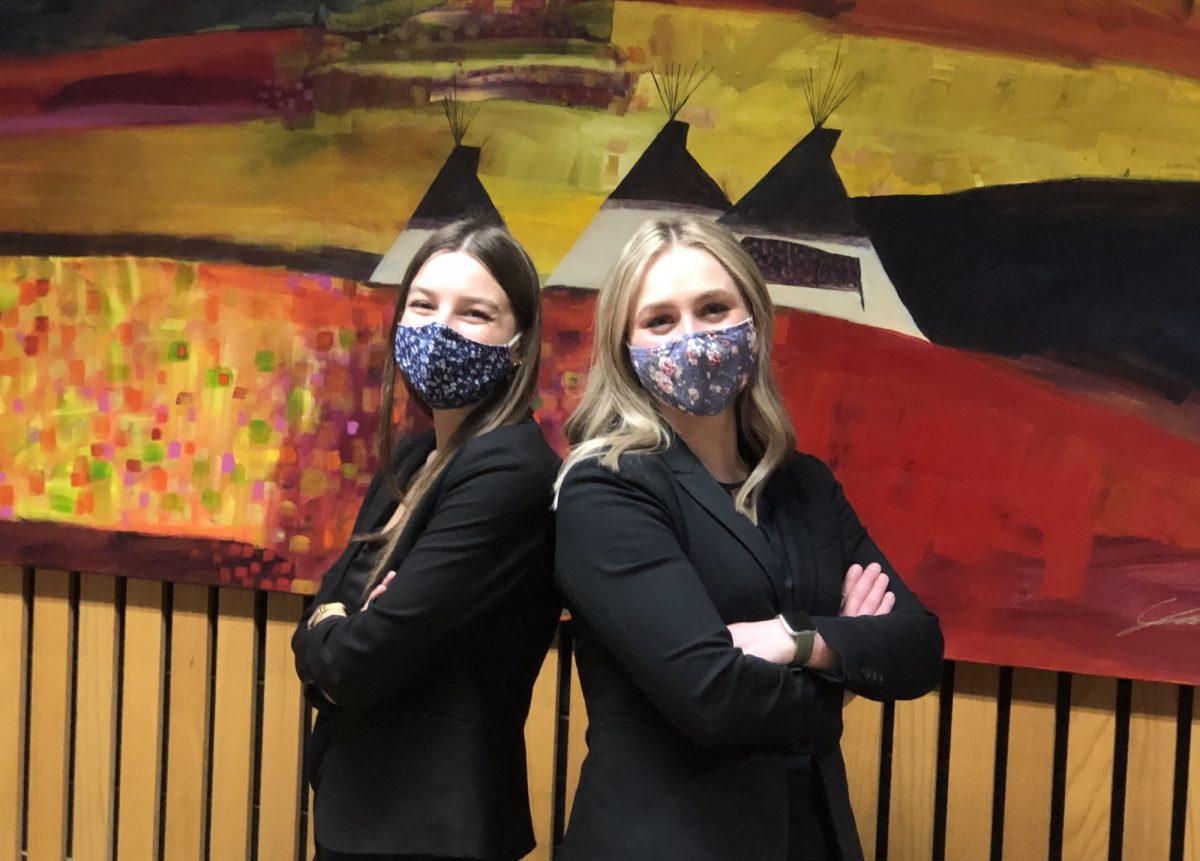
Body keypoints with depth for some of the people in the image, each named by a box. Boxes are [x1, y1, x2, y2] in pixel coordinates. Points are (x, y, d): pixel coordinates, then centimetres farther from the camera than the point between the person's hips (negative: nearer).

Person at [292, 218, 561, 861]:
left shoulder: (510, 475, -22)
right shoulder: (413, 458, 6)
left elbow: (360, 662, -25)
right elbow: (324, 657, 7)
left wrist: (326, 634, -4)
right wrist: (335, 634, -15)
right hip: (359, 807, 8)